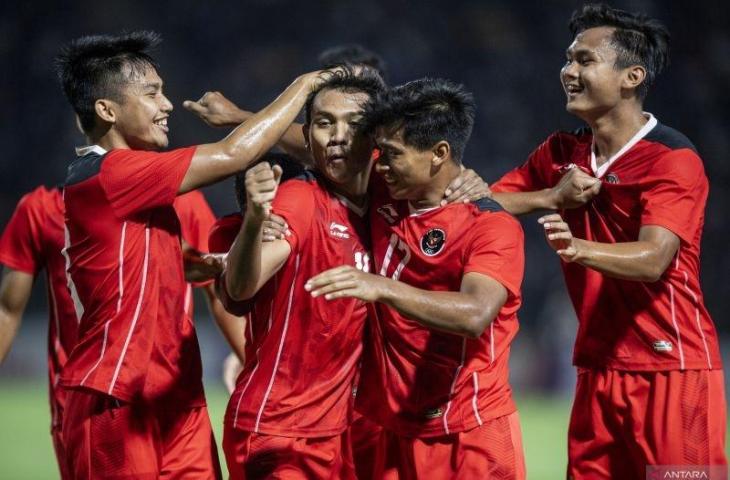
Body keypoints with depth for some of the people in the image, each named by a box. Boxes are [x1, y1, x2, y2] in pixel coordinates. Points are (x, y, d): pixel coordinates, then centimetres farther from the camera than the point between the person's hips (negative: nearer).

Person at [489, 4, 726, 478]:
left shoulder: (673, 159, -11)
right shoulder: (562, 152, 10)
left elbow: (652, 260, -24)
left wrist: (579, 249, -43)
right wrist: (552, 197, -11)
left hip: (672, 370, -6)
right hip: (597, 367, 6)